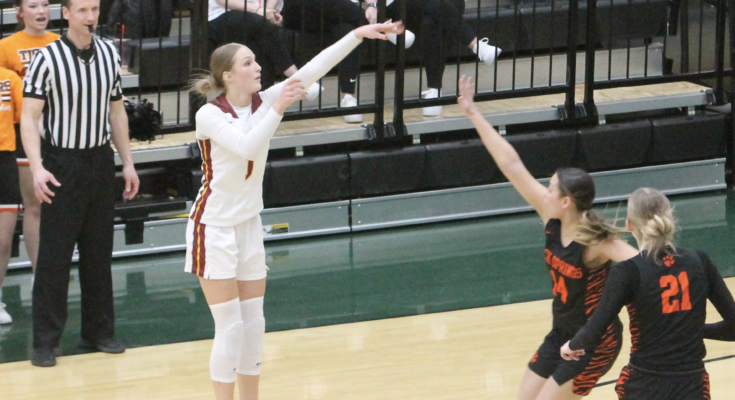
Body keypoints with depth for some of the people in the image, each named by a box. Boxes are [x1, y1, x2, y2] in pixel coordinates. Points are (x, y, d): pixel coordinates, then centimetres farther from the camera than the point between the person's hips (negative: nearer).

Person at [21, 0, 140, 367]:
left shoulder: (109, 55, 6)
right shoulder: (47, 59, -11)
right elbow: (29, 116, -13)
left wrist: (127, 163, 13)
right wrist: (37, 167, -24)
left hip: (101, 162, 5)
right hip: (62, 165, -5)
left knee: (99, 252, 10)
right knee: (53, 256, -4)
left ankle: (98, 332, 20)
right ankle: (45, 342, 1)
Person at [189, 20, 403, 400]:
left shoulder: (262, 101, -2)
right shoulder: (209, 115, -17)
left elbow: (313, 69, -10)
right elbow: (247, 146, -34)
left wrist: (358, 34, -18)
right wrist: (278, 109, -41)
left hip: (249, 226, 6)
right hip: (214, 228, -6)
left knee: (253, 325, 10)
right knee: (230, 328, -5)